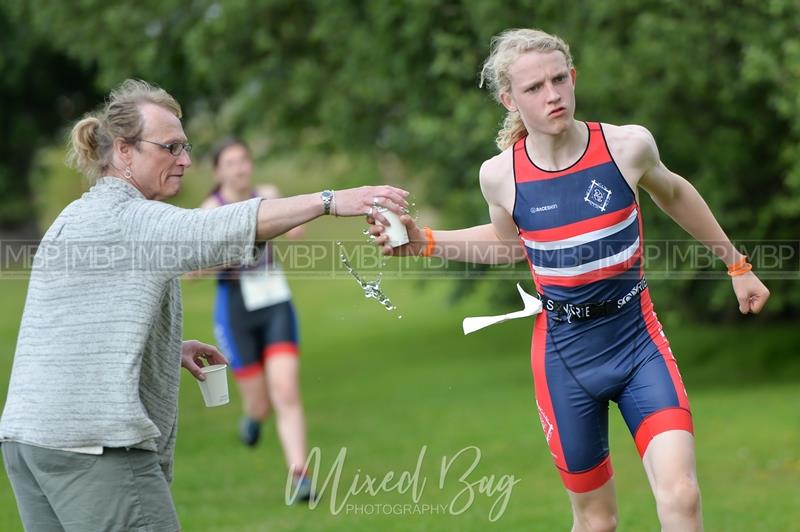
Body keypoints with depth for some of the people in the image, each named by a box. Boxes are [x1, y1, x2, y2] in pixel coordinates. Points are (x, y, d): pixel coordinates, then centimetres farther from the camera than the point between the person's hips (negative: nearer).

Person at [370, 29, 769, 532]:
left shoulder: (628, 146, -11)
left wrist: (736, 265, 21)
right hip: (565, 354, 1)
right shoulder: (501, 175, -8)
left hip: (639, 340, -1)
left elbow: (673, 192, 13)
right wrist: (422, 241, 3)